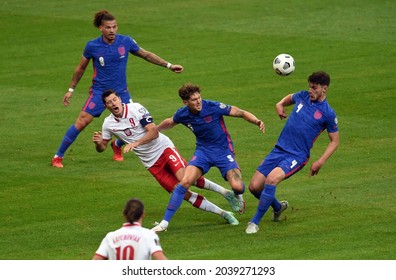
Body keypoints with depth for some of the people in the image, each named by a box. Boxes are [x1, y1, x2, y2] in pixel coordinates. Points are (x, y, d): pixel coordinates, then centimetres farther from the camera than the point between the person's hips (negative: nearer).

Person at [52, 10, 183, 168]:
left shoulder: (126, 42, -6)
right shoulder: (92, 46, -10)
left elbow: (146, 55, 9)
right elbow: (81, 68, 5)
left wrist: (169, 65, 10)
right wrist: (71, 90, 9)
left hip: (121, 91, 3)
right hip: (99, 91, -3)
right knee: (81, 122, -14)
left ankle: (117, 146, 35)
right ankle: (58, 157, -5)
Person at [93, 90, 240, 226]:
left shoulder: (135, 108, -12)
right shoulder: (108, 124, 1)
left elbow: (154, 131, -17)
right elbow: (102, 148, 12)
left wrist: (135, 143, -30)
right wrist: (98, 143, -12)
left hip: (164, 148, -3)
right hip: (151, 163, 3)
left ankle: (225, 192, -9)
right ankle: (223, 213, -1)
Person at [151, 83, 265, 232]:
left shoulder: (213, 107, -21)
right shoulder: (182, 114, -8)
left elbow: (241, 113, -15)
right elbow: (169, 123, 17)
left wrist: (257, 121, -32)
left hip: (223, 150, -3)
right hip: (203, 151, 3)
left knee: (237, 186, -19)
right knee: (184, 182, -16)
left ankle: (238, 196, 25)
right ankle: (165, 222, -11)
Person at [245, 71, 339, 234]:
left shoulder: (328, 113, -6)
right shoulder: (302, 96, 7)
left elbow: (335, 141, 2)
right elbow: (289, 98, 32)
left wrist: (320, 162, -10)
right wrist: (280, 104, 8)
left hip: (297, 156, -6)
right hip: (279, 149, 6)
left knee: (272, 179, -32)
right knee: (254, 186, 0)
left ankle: (255, 222, -21)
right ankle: (278, 207, 32)